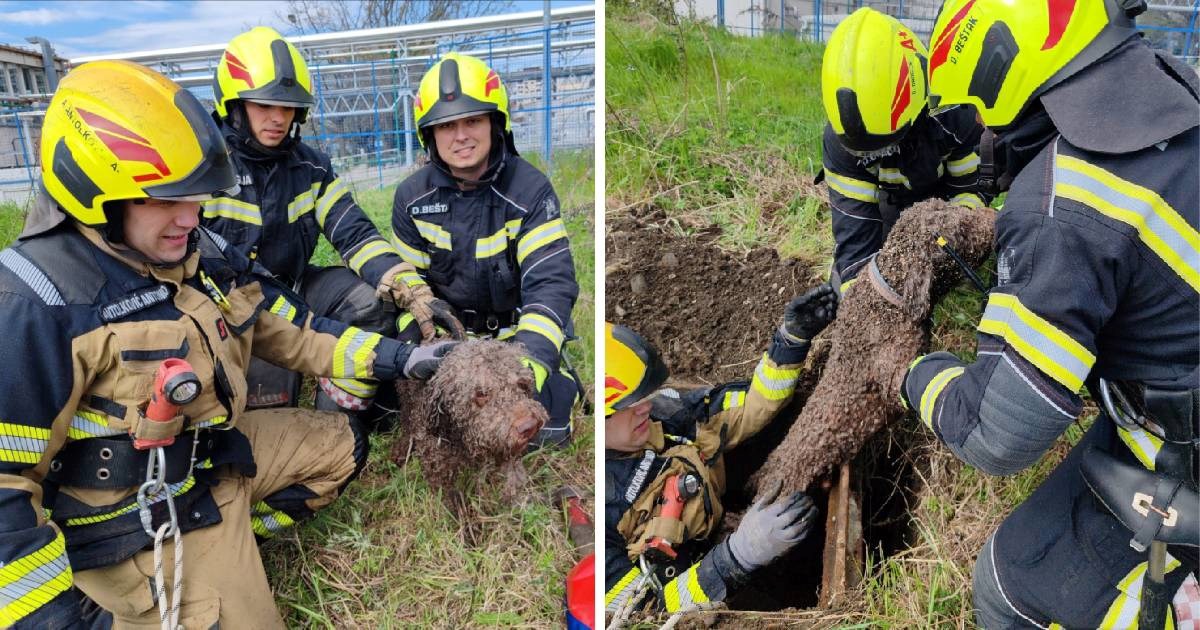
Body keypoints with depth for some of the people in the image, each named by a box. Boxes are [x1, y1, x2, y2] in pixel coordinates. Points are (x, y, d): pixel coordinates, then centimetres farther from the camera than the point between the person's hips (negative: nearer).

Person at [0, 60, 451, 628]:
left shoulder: (202, 251, -2)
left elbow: (290, 332, 7)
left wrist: (399, 358, -1)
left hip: (218, 455, 8)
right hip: (139, 522, -8)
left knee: (341, 444, 14)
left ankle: (224, 546, 11)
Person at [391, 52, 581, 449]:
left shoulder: (530, 189, -14)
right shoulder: (412, 197, -2)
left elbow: (550, 282, -22)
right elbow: (409, 282, 3)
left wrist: (532, 356, -37)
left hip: (516, 329, -3)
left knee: (546, 428, -16)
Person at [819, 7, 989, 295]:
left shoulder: (956, 114, -35)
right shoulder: (840, 139, -31)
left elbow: (972, 188, -19)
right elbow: (854, 228, -31)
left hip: (948, 201, 0)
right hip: (893, 203, 1)